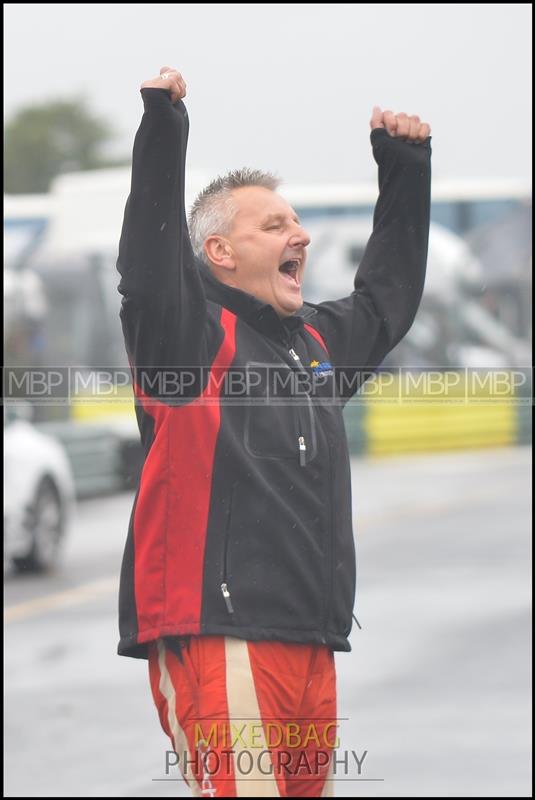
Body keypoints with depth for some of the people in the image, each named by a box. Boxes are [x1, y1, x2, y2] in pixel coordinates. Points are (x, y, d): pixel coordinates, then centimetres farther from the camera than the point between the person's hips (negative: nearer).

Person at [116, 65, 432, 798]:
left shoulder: (318, 340, 22)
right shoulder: (192, 334, -1)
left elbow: (389, 295, 38)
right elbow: (148, 271, -18)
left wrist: (406, 166, 36)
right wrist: (164, 125, -23)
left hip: (311, 643, 8)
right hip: (219, 636, -8)